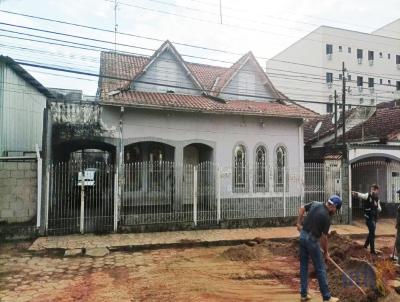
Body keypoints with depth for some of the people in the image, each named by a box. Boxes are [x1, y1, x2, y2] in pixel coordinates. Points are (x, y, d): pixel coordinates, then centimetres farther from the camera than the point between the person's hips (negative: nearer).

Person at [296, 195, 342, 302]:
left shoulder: (315, 204, 0)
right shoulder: (326, 217, -17)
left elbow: (301, 209, 12)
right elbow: (324, 237, -10)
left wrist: (299, 223, 17)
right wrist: (326, 252, 4)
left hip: (302, 236, 8)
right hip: (312, 239, -8)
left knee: (303, 266, 12)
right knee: (320, 269, 3)